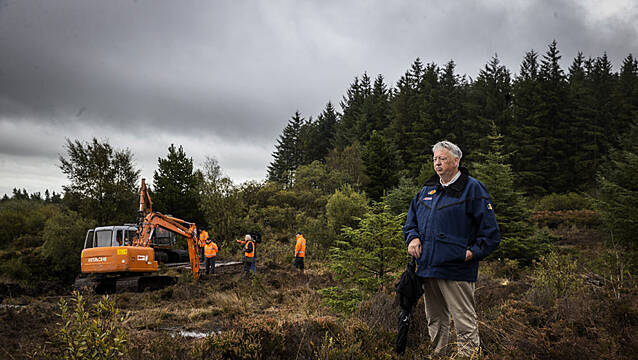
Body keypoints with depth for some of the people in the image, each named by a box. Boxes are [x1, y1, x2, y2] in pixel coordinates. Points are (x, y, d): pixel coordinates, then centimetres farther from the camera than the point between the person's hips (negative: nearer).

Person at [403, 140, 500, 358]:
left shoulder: (473, 189, -3)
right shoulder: (427, 190, 15)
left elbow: (490, 232, -5)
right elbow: (411, 221, 23)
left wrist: (473, 252, -12)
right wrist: (413, 238, 5)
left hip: (456, 269, -6)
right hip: (427, 268, 6)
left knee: (465, 323, -3)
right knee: (435, 321, 17)